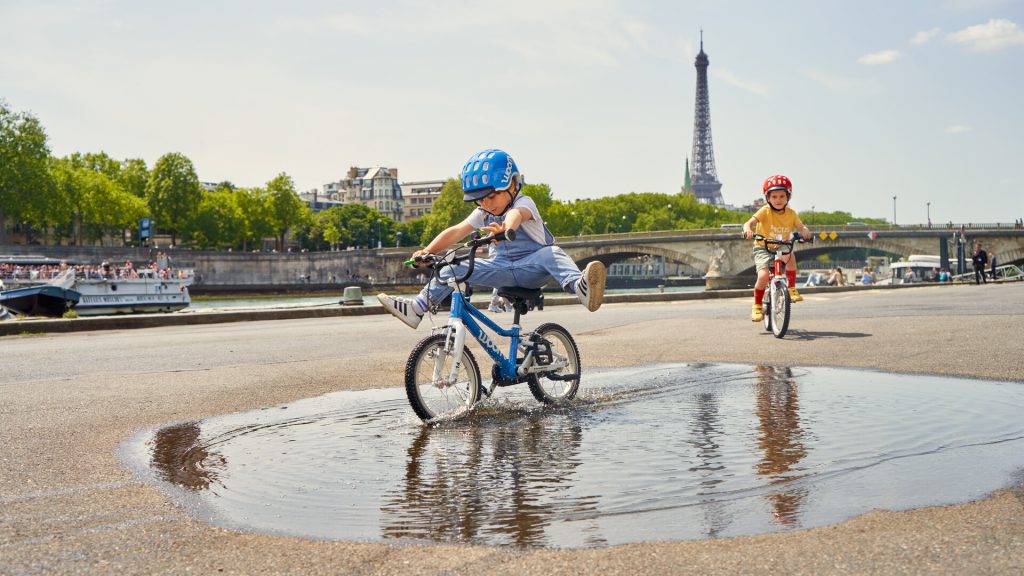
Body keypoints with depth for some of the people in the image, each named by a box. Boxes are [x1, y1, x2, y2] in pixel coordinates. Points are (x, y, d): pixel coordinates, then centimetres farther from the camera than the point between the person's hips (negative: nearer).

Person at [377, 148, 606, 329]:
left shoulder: (524, 203, -13)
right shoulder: (482, 214, 5)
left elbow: (517, 213, -39)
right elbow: (456, 231, -6)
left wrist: (506, 228, -65)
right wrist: (427, 251, -23)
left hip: (531, 267, -5)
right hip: (502, 267, 5)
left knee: (551, 253, -38)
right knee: (453, 269, -7)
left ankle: (580, 286, -64)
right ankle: (416, 308, -5)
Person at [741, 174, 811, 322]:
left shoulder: (791, 213, -3)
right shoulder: (765, 211, -15)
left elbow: (800, 227, -6)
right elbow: (749, 222, -26)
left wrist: (805, 231, -31)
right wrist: (748, 229, -50)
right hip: (763, 247, -3)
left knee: (790, 256, -32)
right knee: (763, 275, -24)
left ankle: (791, 290, -14)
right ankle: (757, 306, -2)